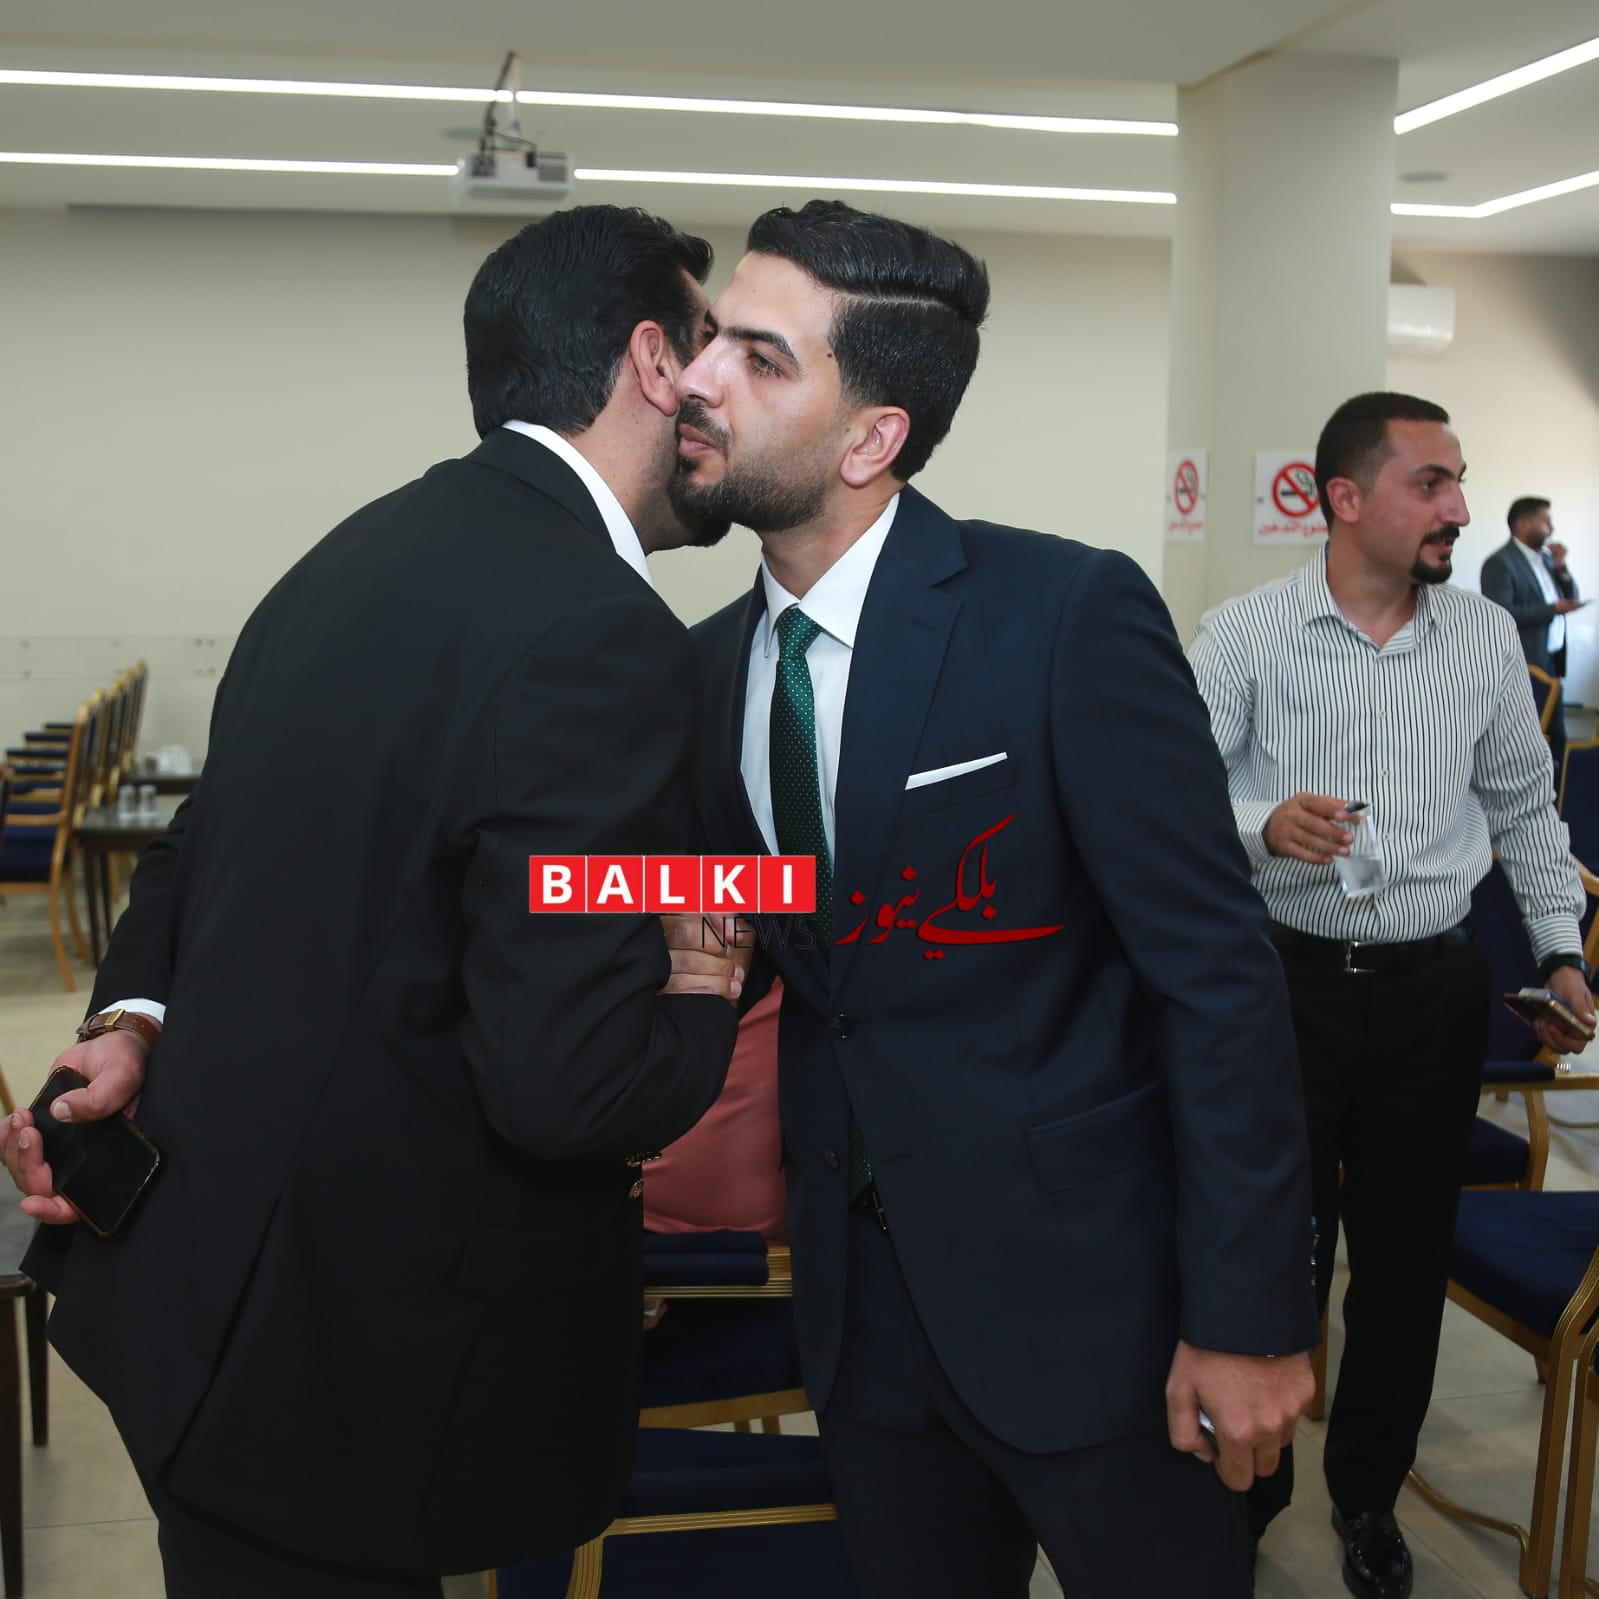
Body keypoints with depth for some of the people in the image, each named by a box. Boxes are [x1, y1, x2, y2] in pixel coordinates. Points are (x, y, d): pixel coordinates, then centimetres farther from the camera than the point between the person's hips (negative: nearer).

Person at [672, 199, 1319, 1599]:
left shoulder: (1069, 615, -17)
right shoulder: (712, 662, 2)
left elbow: (1216, 973, -16)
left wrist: (1249, 1315, -14)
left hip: (1084, 1289, -5)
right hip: (861, 1301, 6)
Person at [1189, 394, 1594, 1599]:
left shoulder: (1488, 636, 3)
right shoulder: (1244, 633, -7)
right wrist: (1263, 824, -28)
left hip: (1434, 989, 3)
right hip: (1286, 979, -3)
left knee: (1407, 1250, 12)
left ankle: (1370, 1495, 33)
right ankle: (1249, 1480, 30)